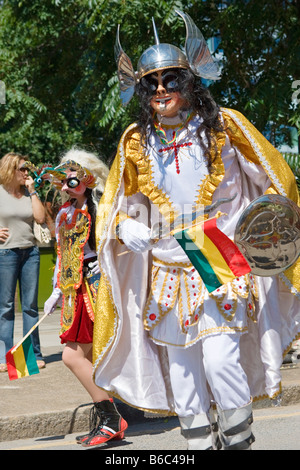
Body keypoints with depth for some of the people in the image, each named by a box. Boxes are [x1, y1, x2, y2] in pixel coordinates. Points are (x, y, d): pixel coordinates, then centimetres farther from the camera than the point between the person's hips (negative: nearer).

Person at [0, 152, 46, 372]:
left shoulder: (29, 193, 10)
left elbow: (41, 218, -3)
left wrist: (32, 191, -1)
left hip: (30, 252, 4)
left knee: (31, 304, 5)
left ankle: (34, 354, 10)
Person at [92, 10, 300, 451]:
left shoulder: (224, 125, -3)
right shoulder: (136, 141, 5)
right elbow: (118, 206, 14)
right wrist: (127, 228, -8)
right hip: (168, 271, 4)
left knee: (220, 360, -16)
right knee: (181, 367, 7)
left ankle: (240, 440, 5)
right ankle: (199, 442, 22)